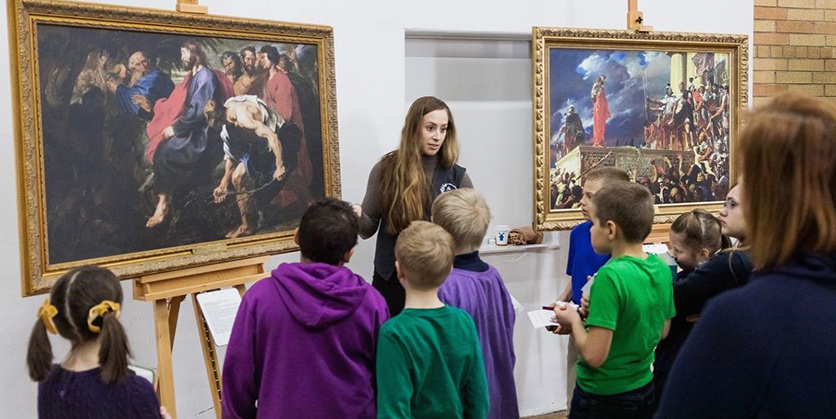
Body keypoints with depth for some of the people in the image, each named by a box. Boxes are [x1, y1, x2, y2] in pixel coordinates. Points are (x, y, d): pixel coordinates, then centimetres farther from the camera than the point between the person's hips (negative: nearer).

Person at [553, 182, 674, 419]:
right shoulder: (661, 269, -4)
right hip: (644, 390, 6)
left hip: (602, 398, -6)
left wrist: (574, 320, -8)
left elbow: (594, 356, -25)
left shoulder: (610, 276, -25)